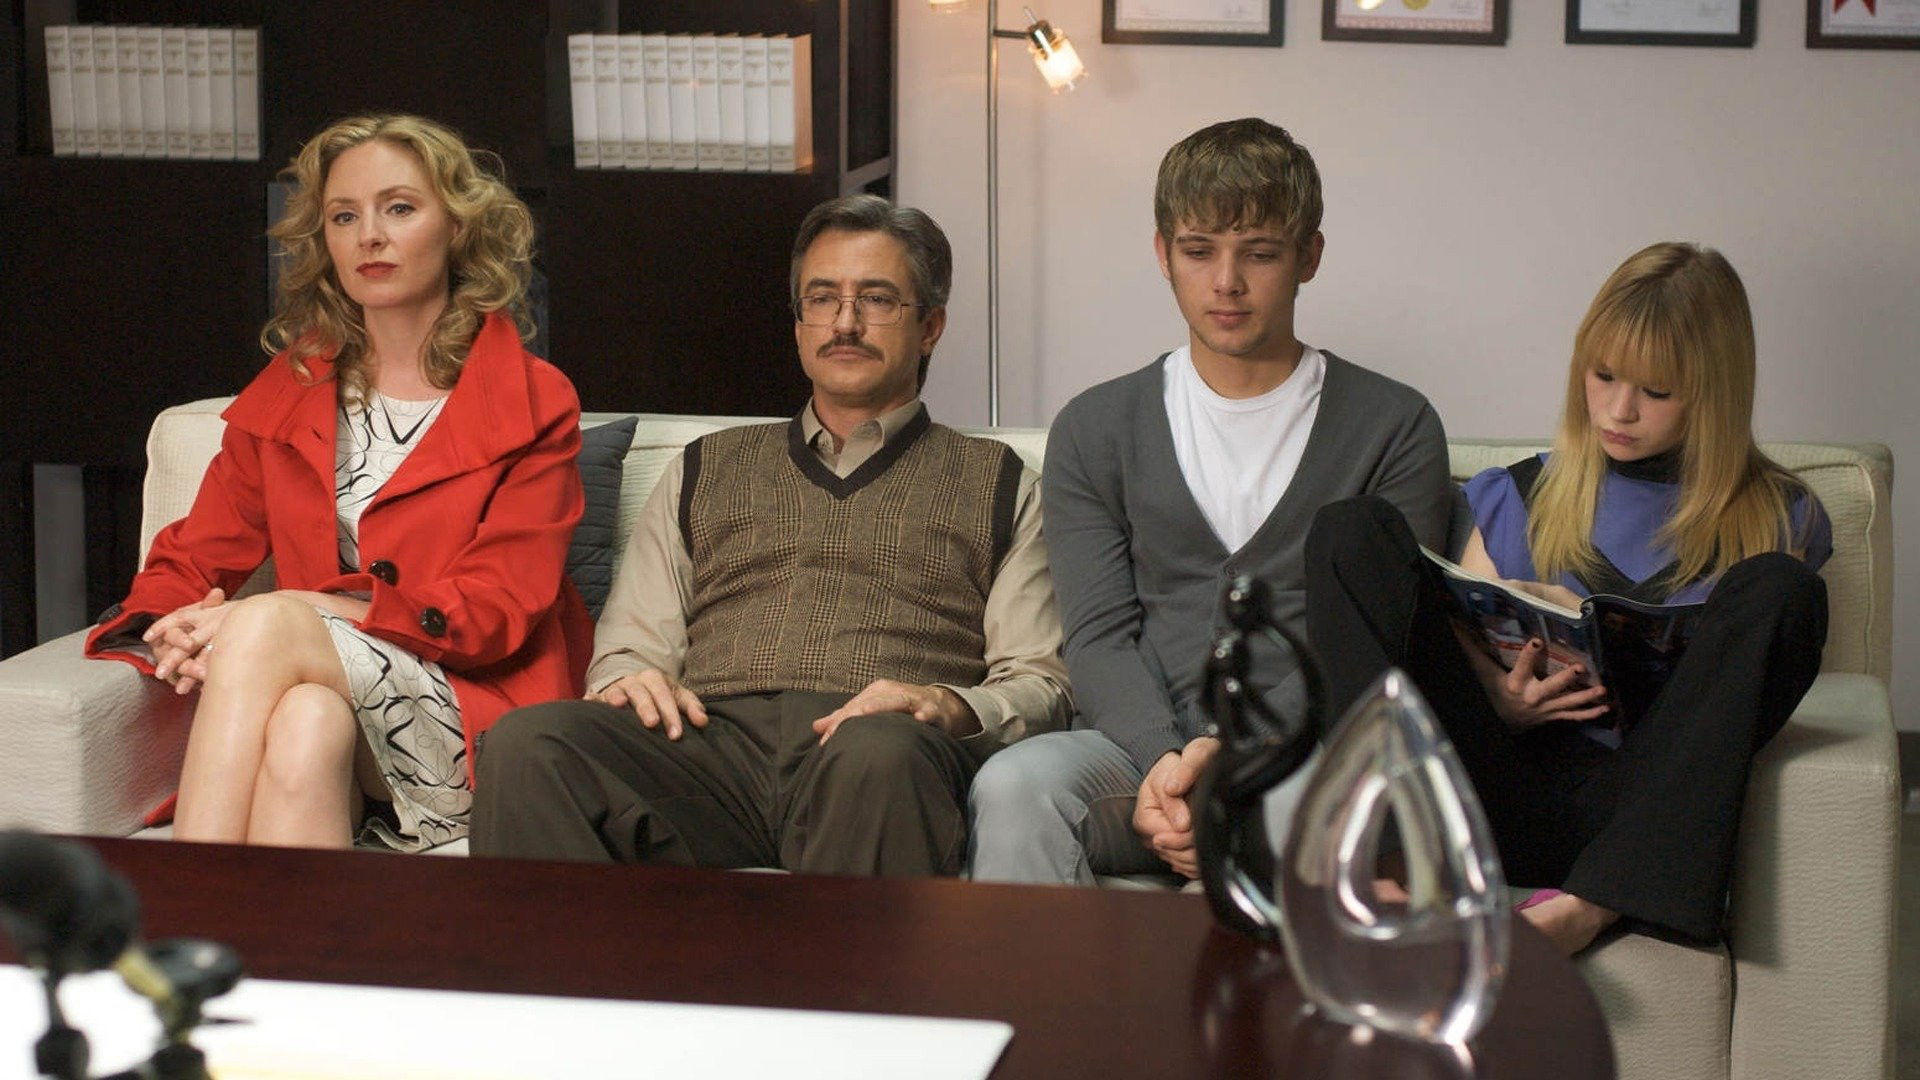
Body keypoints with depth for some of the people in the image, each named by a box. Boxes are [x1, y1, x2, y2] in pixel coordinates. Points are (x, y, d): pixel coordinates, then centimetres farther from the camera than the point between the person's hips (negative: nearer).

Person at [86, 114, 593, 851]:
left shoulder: (532, 405, 6)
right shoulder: (287, 392, 20)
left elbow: (496, 611, -5)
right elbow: (190, 561, 16)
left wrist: (311, 609, -15)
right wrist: (166, 636, -11)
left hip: (474, 716, -3)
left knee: (265, 624, -31)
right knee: (306, 721, -36)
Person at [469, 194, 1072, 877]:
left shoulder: (996, 485, 25)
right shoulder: (706, 471, 32)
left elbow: (1040, 681, 13)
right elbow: (629, 647, 26)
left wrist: (949, 706, -10)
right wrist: (628, 681, 0)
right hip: (715, 738, 2)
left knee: (879, 752, -42)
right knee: (528, 742, -30)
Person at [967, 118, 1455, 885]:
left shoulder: (1394, 428, 11)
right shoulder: (1096, 429, 17)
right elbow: (1099, 637, 6)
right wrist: (1163, 760, -15)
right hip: (1139, 750, 2)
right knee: (1015, 785, -32)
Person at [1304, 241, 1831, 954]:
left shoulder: (1775, 519, 16)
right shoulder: (1519, 498, 23)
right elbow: (1464, 643, 17)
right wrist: (1502, 701, -6)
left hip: (1639, 813, -2)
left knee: (1778, 590, -24)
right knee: (1355, 530, -11)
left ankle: (1596, 903, -37)